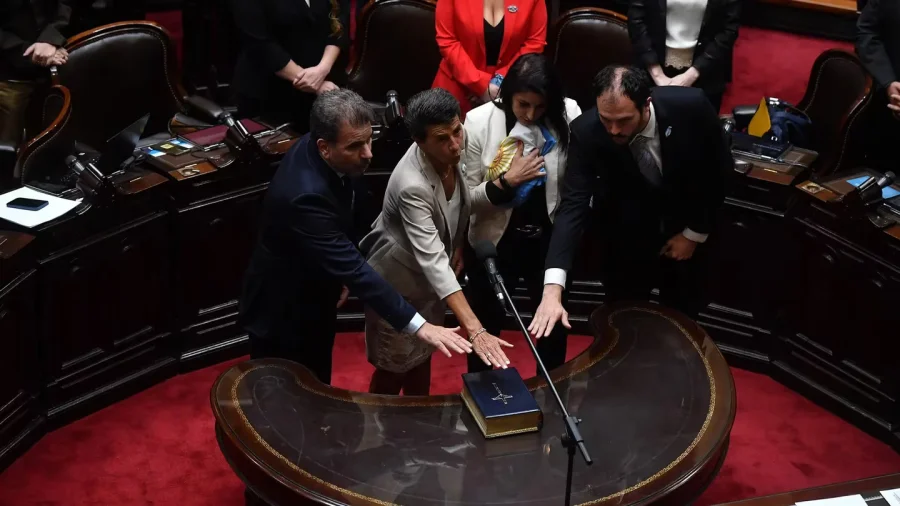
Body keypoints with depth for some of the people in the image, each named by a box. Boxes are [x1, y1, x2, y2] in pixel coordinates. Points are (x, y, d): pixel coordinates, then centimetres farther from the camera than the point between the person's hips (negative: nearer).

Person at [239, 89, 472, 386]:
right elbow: (354, 268, -40)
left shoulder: (317, 154, -12)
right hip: (283, 312, -8)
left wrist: (342, 277, -2)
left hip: (313, 300, 8)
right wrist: (418, 325, -40)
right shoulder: (305, 195, -39)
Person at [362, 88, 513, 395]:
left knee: (423, 354, 23)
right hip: (398, 280, -7)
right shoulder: (412, 185, -40)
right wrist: (475, 330, -51)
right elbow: (433, 261, -46)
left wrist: (458, 245, 2)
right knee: (396, 365, 9)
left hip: (429, 277, 7)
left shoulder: (452, 150, -19)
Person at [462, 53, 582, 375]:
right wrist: (506, 181, -26)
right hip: (495, 242, -1)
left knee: (554, 325, 21)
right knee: (485, 328, 19)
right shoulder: (479, 121, -14)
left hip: (550, 240, 1)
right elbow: (466, 197, -12)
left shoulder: (569, 115, -13)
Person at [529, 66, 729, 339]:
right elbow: (573, 204, -32)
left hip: (686, 225, 0)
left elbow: (720, 170, -14)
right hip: (629, 234, 0)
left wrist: (695, 234, -10)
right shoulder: (586, 131, -30)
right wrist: (553, 288, -43)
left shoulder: (691, 107, -30)